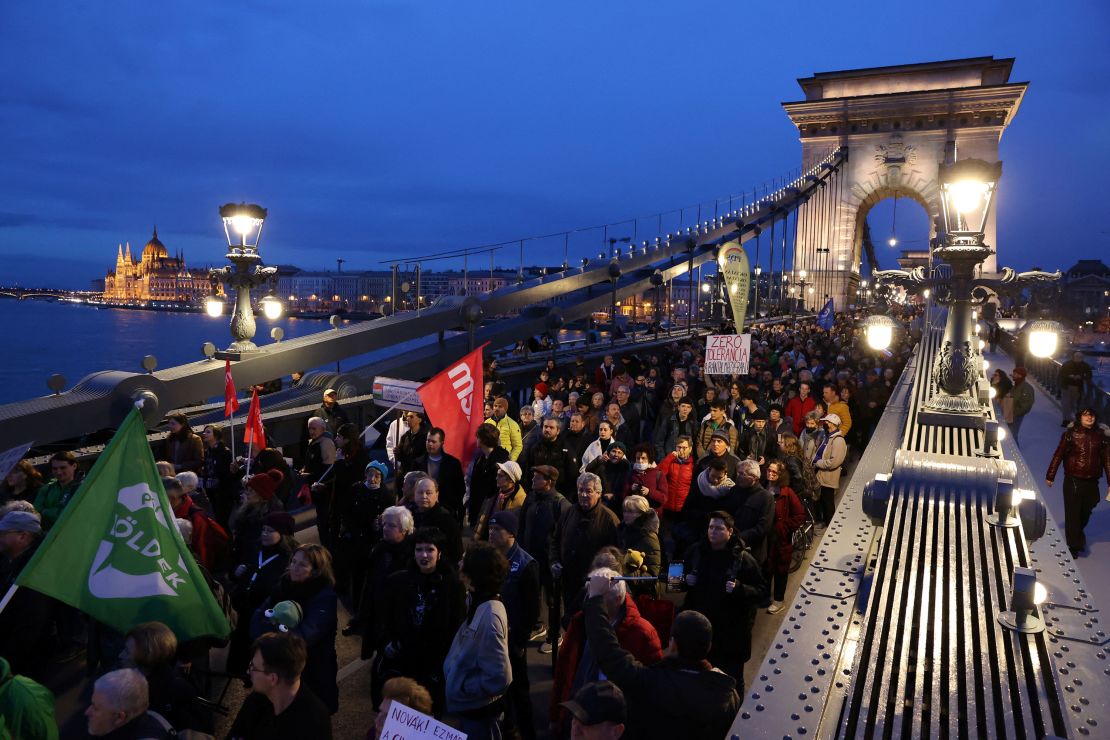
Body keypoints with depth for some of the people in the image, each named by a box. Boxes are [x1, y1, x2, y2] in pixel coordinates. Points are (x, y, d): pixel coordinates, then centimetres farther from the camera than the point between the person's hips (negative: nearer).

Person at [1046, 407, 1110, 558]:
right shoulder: (1071, 434, -7)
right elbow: (1058, 455, -3)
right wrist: (1050, 476, -1)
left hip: (1092, 482, 3)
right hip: (1073, 480, -3)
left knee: (1085, 511, 16)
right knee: (1073, 513, 1)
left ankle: (1077, 534, 44)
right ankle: (1074, 545, 12)